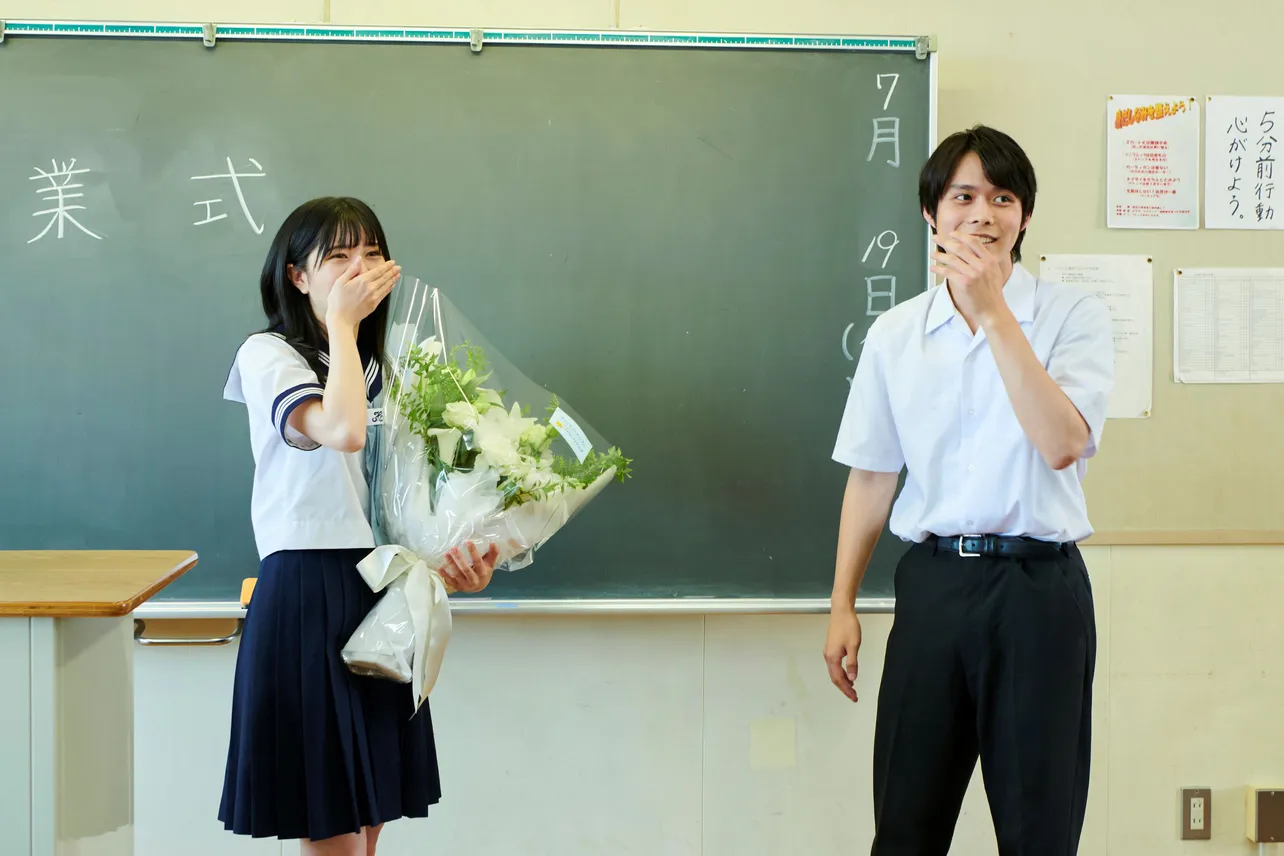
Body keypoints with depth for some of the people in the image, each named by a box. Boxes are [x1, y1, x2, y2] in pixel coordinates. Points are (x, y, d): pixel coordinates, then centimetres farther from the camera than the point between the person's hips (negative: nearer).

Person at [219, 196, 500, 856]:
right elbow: (342, 431, -26)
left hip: (383, 594, 7)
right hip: (307, 596, -7)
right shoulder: (267, 355, -6)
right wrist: (342, 324, -13)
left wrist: (452, 563, 0)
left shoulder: (378, 369, 16)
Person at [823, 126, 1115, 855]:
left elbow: (1062, 442, -17)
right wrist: (843, 606, 9)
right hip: (933, 582, 3)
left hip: (1039, 584, -2)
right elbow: (871, 475, 10)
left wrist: (993, 310, -19)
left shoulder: (1074, 316, -3)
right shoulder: (895, 334, 6)